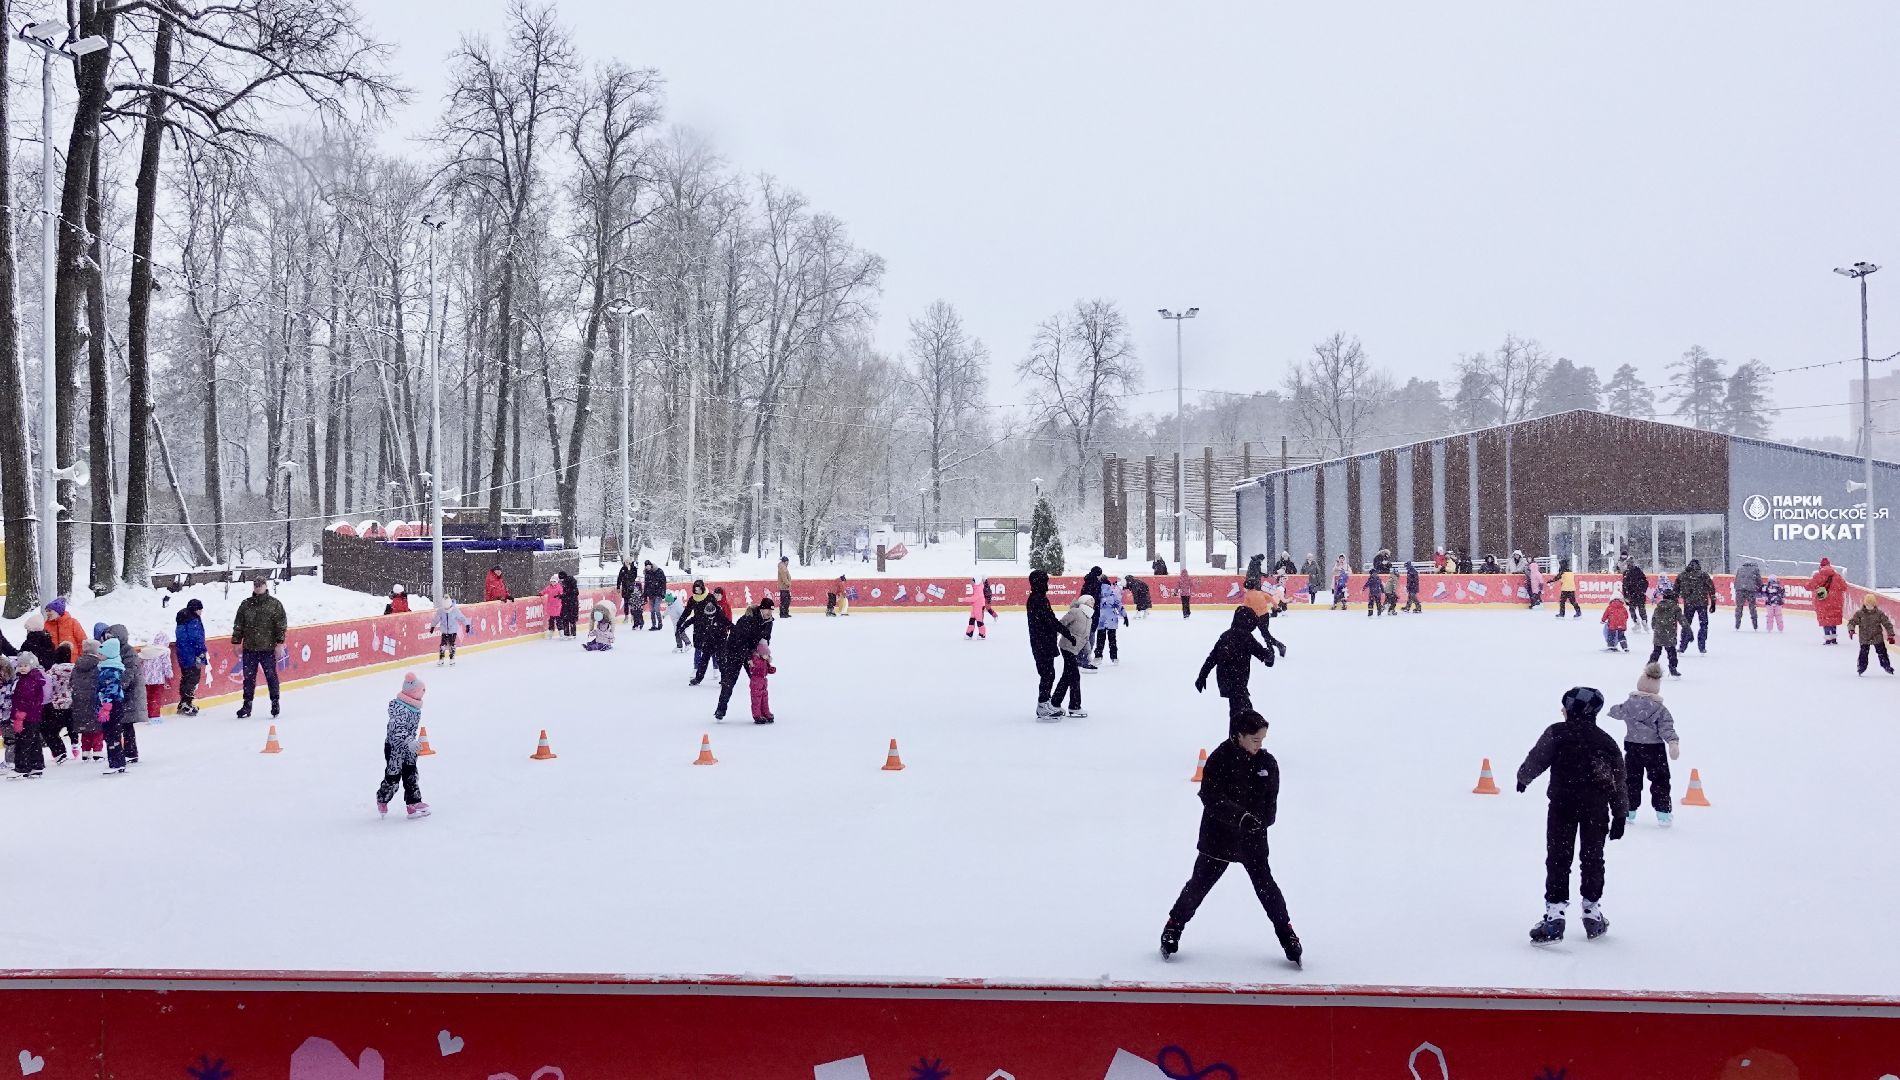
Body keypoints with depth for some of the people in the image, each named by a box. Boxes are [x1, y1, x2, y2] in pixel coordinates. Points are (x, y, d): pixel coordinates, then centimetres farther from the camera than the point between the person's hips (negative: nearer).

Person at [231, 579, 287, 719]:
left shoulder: (274, 604, 0)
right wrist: (236, 642, 7)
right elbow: (238, 625, 12)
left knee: (271, 675, 3)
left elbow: (281, 624, -2)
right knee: (248, 677, 6)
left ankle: (275, 702, 15)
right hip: (249, 648, 3)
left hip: (268, 648, -3)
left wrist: (280, 643, -8)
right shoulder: (246, 604, 9)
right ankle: (247, 705, 13)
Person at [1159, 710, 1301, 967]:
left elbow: (1270, 804, 6)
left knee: (1266, 885, 2)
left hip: (1253, 839, 3)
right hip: (1218, 836, -3)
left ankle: (1287, 934, 13)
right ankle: (1173, 928, 22)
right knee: (1199, 883, 5)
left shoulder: (1267, 763, -1)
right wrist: (1241, 817, -32)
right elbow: (1211, 797, -22)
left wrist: (1260, 822, -12)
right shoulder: (1220, 758, -15)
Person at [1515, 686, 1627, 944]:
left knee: (1558, 857, 0)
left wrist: (1523, 778, 20)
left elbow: (1536, 759, -1)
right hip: (1596, 807, 3)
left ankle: (1555, 915, -9)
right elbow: (1619, 780, 9)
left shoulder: (1557, 732, -3)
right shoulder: (1606, 741, 9)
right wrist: (1620, 815, 15)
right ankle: (1592, 913, 20)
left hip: (1563, 803, -3)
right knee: (1593, 858, 14)